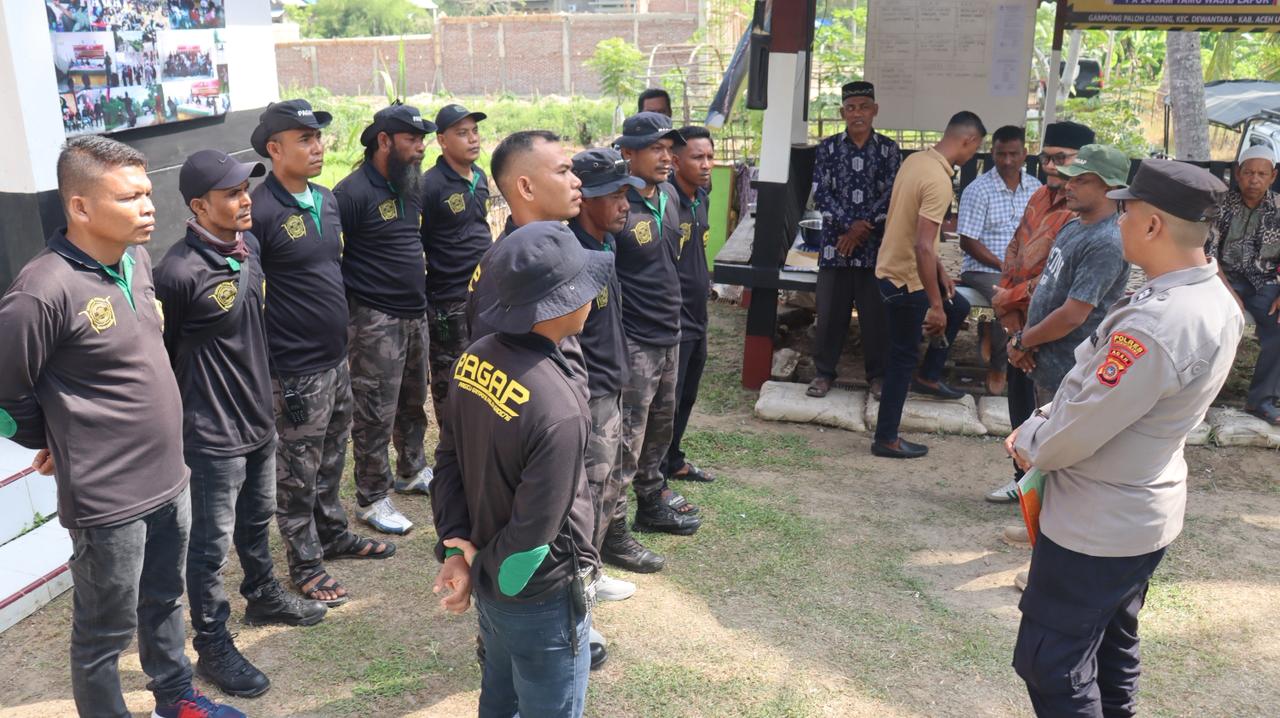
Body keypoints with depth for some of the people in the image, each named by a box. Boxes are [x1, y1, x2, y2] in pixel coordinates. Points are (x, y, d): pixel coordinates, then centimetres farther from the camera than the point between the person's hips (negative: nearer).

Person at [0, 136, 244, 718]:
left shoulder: (136, 257, 1)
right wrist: (53, 443, 1)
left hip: (170, 477, 8)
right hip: (107, 496, -7)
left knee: (164, 601, 26)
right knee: (106, 631, 12)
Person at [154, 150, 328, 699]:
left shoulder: (249, 244, 2)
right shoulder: (180, 271, -23)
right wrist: (183, 415, -4)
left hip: (259, 416, 8)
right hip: (214, 430, -7)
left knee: (258, 519, 25)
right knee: (212, 542, 7)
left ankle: (263, 597, 46)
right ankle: (212, 647, 22)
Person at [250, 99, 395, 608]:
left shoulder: (326, 199, 8)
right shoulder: (259, 211, -19)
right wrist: (264, 371, -15)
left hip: (336, 357, 8)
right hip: (296, 370, -8)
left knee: (331, 460, 22)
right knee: (297, 472, 7)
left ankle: (333, 534, 40)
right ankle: (305, 563, 22)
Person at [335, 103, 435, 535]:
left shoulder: (411, 183, 8)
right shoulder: (352, 192, -16)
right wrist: (344, 310, -14)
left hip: (415, 312, 8)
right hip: (375, 319, -8)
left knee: (413, 402, 21)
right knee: (376, 414, 0)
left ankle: (412, 472, 39)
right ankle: (371, 499, 13)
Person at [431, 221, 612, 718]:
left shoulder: (474, 359, -8)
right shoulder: (559, 409, -32)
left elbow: (449, 460, -1)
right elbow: (535, 531, -25)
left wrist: (457, 548, -3)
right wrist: (482, 575, -8)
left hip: (493, 580, 7)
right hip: (541, 599, -7)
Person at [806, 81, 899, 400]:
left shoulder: (888, 149, 4)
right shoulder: (828, 147, 5)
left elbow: (891, 195, -2)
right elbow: (821, 193, -2)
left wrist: (862, 229, -12)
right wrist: (850, 225, -13)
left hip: (876, 245, 0)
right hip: (835, 242, 1)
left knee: (876, 312, 4)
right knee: (830, 310, 4)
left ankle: (877, 374, 18)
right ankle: (824, 372, 16)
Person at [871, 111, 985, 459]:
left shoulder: (916, 159, 4)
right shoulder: (939, 181, -25)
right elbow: (923, 246, -30)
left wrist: (940, 270, 18)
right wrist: (934, 305, -25)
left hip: (897, 266, 9)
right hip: (905, 278, -9)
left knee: (957, 307, 27)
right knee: (903, 358, 2)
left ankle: (928, 377, 38)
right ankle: (886, 439, 13)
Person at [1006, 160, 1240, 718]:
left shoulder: (1153, 327, -32)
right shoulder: (1217, 301, 0)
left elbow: (1080, 429, -25)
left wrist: (1030, 444, -5)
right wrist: (1045, 425, 1)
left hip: (1095, 525, -9)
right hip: (1145, 516, 10)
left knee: (1051, 665, 4)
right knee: (1112, 651, 25)